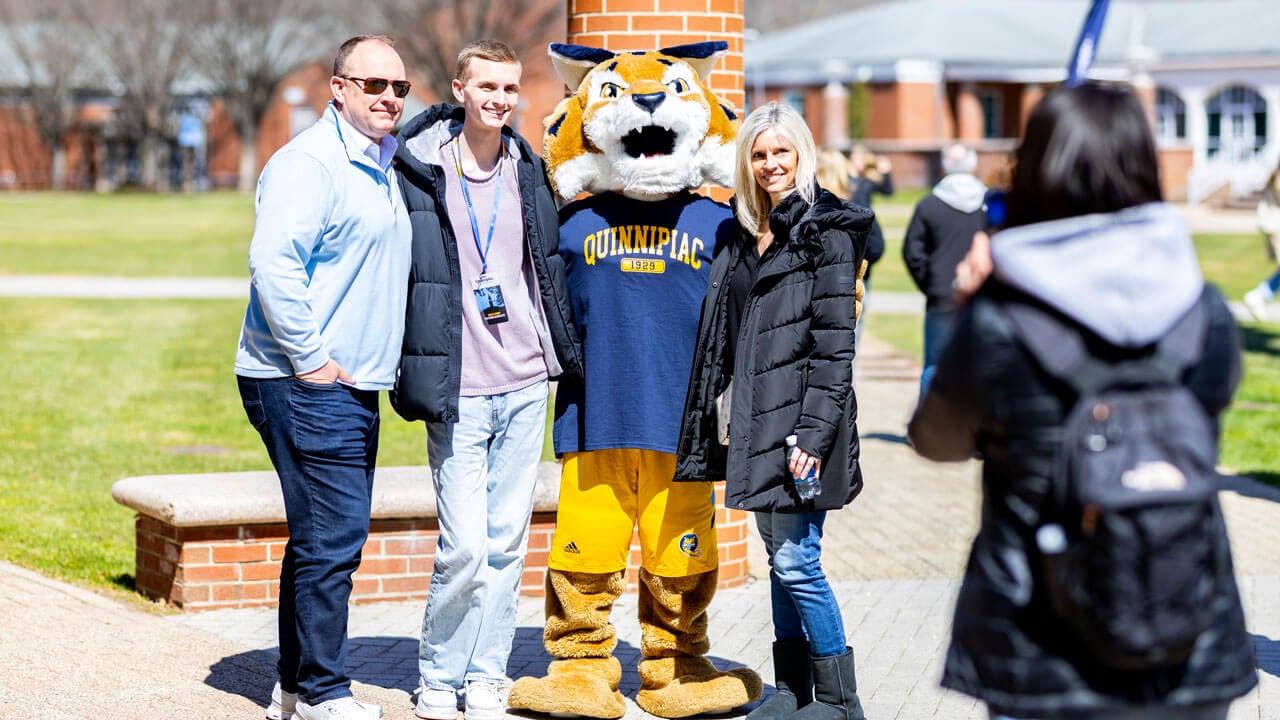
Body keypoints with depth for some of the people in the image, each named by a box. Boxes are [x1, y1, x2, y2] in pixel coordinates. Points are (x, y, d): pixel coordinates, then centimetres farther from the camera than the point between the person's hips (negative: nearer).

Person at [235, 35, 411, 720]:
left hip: (352, 385, 9)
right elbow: (273, 261, -23)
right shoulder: (308, 162, -12)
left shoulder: (384, 167, 18)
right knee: (333, 536, -9)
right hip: (306, 385, -9)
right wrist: (309, 358, -20)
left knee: (322, 536, 13)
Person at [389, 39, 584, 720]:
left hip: (526, 385, 4)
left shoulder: (527, 172, 9)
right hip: (458, 391, -4)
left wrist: (567, 354, 14)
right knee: (466, 544, -8)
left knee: (507, 541, 8)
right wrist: (409, 372, -5)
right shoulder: (418, 171, -5)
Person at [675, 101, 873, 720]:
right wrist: (714, 427, 15)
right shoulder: (745, 235, 15)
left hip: (801, 415, -7)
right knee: (779, 557, 12)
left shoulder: (826, 232, -7)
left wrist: (815, 431, -19)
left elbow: (834, 343, -12)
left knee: (796, 559, -8)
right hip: (757, 417, 7)